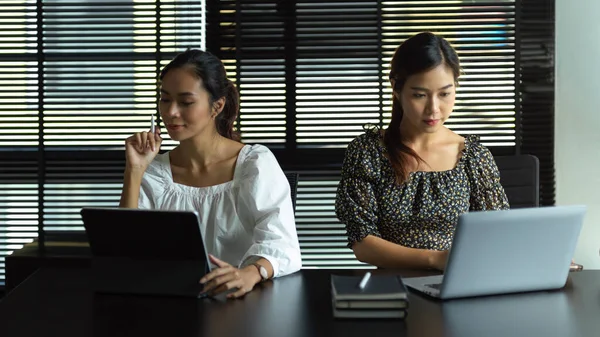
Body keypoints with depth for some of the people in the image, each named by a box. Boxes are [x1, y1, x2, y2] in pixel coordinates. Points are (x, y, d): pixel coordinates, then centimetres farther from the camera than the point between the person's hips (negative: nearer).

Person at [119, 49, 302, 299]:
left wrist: (250, 273, -37)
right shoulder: (153, 172, 6)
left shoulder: (257, 163, -3)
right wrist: (134, 172, -8)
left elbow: (280, 243, -16)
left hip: (243, 300, -1)